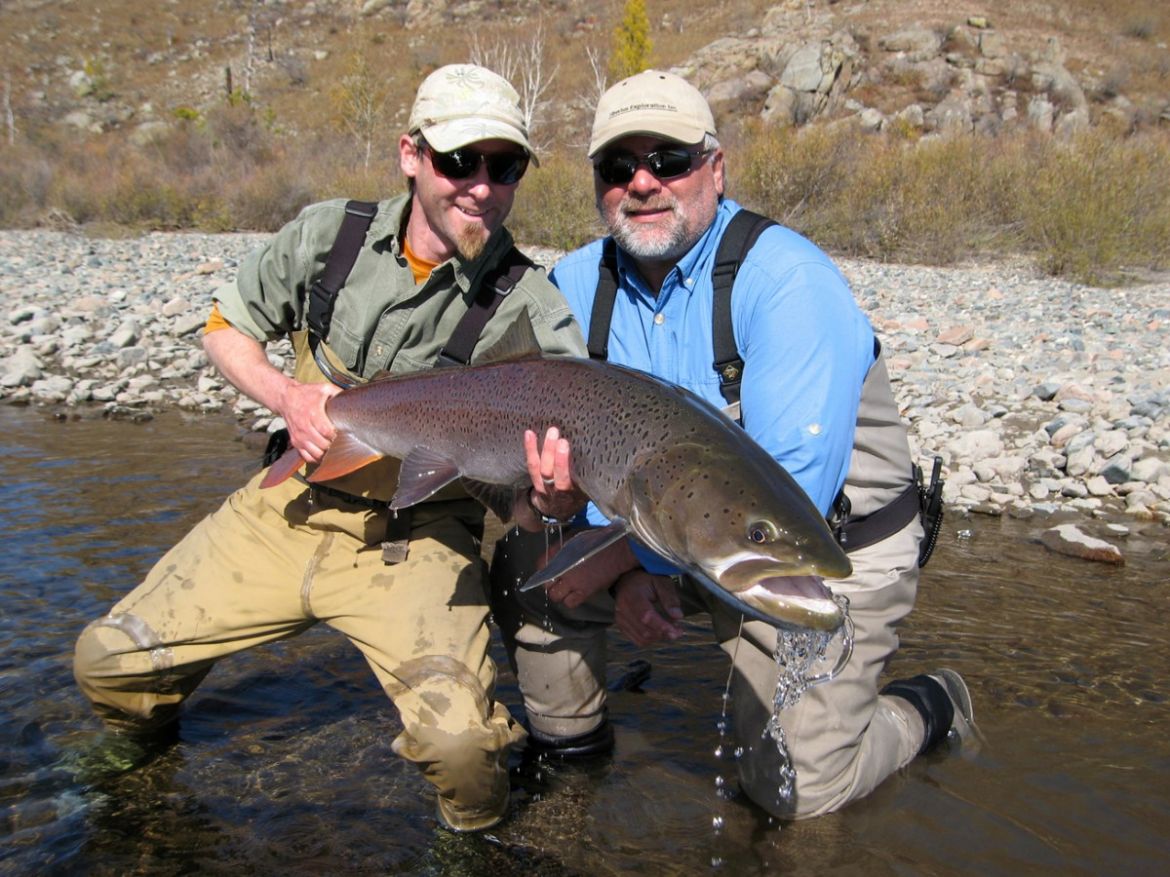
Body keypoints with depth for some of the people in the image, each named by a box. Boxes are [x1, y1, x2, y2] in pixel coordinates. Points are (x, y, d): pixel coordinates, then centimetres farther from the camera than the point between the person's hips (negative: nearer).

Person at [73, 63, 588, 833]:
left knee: (459, 743, -26)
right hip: (296, 507, 4)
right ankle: (146, 745, 41)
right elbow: (227, 328, 10)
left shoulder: (530, 310, -15)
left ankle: (478, 833, 12)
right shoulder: (329, 235, -5)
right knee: (108, 662, 3)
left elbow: (578, 455, -24)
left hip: (420, 537, -3)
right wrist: (286, 394, -10)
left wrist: (551, 496, -49)